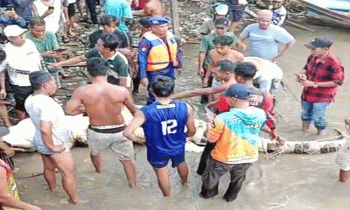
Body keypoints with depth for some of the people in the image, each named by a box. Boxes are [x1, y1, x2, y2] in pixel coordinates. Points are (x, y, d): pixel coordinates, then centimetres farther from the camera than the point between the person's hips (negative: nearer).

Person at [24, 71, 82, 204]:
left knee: (49, 168, 31)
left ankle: (52, 189, 54)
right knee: (68, 173, 9)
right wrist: (52, 147, -26)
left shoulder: (29, 100, -4)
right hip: (56, 144, -9)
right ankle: (75, 200, 23)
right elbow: (45, 129, -39)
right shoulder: (47, 103, -32)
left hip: (39, 142, 9)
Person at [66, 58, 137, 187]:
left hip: (97, 132, 1)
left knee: (95, 153, 35)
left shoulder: (82, 92, -20)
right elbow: (133, 110, -4)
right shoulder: (121, 91, -19)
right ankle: (133, 185, 35)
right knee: (127, 160, 22)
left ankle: (99, 171, 62)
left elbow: (69, 110, -12)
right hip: (118, 131, -1)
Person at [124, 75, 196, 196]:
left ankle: (168, 195, 53)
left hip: (157, 151, -2)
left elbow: (128, 132, -35)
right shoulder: (185, 108, -23)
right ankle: (185, 182, 66)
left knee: (161, 173, 27)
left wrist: (140, 140, -14)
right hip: (178, 148, 3)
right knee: (181, 164, 36)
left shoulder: (145, 113, -30)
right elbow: (192, 131, -11)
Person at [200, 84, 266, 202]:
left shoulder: (223, 119, -31)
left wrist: (209, 126, 3)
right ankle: (230, 197, 56)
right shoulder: (260, 114, -18)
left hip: (224, 159, -3)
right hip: (249, 158, 4)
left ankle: (208, 193, 53)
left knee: (211, 177, 28)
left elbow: (211, 139, -18)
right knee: (238, 179, 32)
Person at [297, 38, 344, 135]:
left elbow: (337, 82, -24)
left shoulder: (334, 63, -28)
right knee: (305, 113, 23)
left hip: (322, 97, -6)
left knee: (318, 118, 6)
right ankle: (305, 130, 50)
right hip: (308, 93, 7)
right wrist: (303, 75, -12)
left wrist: (314, 84, -26)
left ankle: (321, 134, 35)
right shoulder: (313, 57, -7)